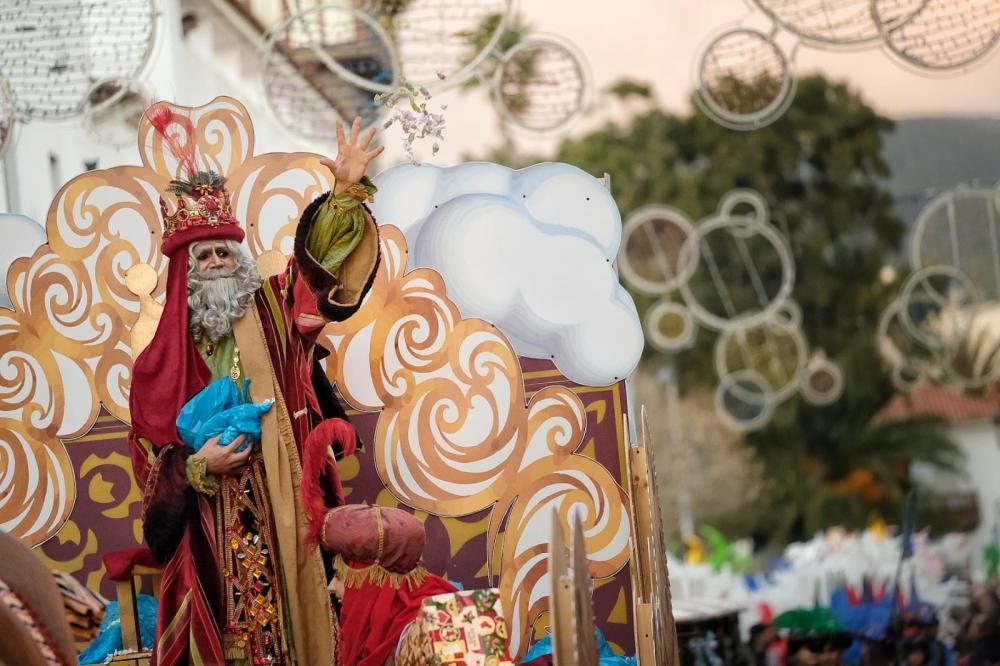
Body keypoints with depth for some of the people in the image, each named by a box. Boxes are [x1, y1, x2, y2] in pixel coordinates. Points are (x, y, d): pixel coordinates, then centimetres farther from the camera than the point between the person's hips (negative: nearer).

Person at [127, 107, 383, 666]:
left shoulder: (276, 313, 8)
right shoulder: (164, 356, 5)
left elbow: (321, 262, -5)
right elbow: (152, 447, 6)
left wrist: (347, 192, -18)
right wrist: (197, 466, -13)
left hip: (285, 506, 1)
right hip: (212, 524, -1)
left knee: (294, 617, 1)